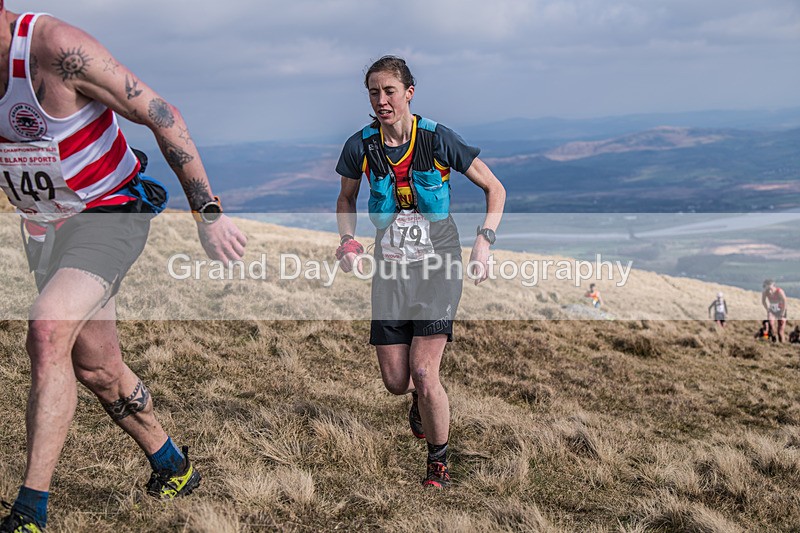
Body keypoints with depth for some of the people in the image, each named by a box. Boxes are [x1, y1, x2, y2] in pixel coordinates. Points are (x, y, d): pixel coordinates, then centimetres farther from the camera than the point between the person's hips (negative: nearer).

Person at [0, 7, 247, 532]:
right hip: (43, 227, 7)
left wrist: (208, 213, -18)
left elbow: (163, 116, -20)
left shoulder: (56, 48, -26)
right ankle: (173, 468, 35)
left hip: (109, 213, -7)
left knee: (47, 336, -27)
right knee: (96, 368, 13)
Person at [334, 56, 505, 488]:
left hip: (438, 263, -3)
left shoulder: (438, 139, -10)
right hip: (390, 266, 3)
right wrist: (348, 241, -2)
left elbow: (494, 188, 0)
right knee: (395, 381, 0)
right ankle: (421, 399, 40)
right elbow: (346, 199, 16)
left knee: (423, 371, -14)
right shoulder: (360, 146, -4)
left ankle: (439, 460, 11)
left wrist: (484, 240, -12)